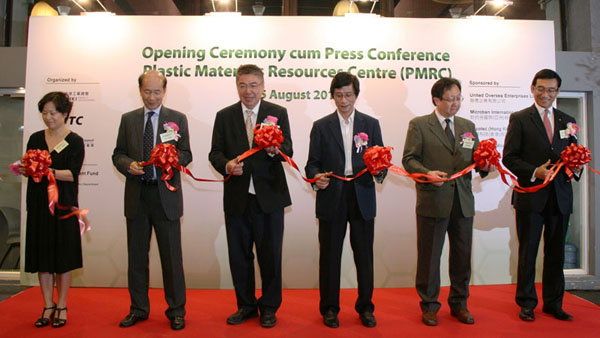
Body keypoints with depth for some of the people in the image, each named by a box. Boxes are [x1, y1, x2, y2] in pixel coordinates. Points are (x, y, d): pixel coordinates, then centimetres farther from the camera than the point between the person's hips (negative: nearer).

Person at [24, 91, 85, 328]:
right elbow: (29, 169, 8)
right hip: (38, 204, 4)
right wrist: (24, 169, -13)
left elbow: (73, 174, -11)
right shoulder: (35, 138, 9)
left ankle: (62, 307, 15)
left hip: (63, 205, -3)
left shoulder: (75, 141, -2)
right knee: (41, 255, 6)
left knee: (63, 256, 3)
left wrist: (48, 171, -25)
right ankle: (48, 306, 19)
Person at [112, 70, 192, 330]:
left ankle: (176, 310, 17)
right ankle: (138, 308, 28)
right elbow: (118, 154, 9)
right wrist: (129, 165, -12)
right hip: (136, 195, 3)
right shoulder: (128, 119, 10)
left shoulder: (177, 119, 4)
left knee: (171, 255, 3)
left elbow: (186, 155, -1)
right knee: (136, 255, 12)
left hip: (166, 195, -3)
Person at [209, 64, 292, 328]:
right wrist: (226, 165, -18)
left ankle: (269, 307, 28)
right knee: (239, 255, 13)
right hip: (236, 197, 2)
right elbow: (215, 153, 3)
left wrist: (275, 149, -30)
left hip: (269, 196, -2)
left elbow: (288, 150, -8)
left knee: (270, 255, 9)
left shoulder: (278, 113, 0)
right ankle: (246, 305, 32)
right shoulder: (224, 116, 5)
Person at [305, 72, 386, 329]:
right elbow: (312, 163, 2)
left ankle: (365, 307, 24)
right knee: (330, 254, 7)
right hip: (332, 197, -1)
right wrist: (316, 178, -19)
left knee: (364, 254, 8)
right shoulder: (321, 126, 5)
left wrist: (380, 170, -17)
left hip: (362, 197, 1)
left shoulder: (371, 124, 8)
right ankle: (329, 308, 22)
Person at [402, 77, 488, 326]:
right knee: (429, 256, 6)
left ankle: (459, 303, 29)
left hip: (463, 201, 5)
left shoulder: (468, 126, 14)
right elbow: (409, 159, -6)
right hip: (433, 200, -4)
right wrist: (427, 173, -22)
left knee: (462, 256, 12)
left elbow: (475, 158, 13)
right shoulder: (419, 125, 0)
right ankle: (429, 305, 21)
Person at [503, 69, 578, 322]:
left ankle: (553, 303, 26)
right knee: (528, 253, 6)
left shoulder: (567, 121, 12)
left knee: (556, 254, 13)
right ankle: (527, 304, 18)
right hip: (531, 196, -4)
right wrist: (534, 172, -19)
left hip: (560, 196, 4)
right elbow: (509, 158, -6)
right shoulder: (519, 119, -1)